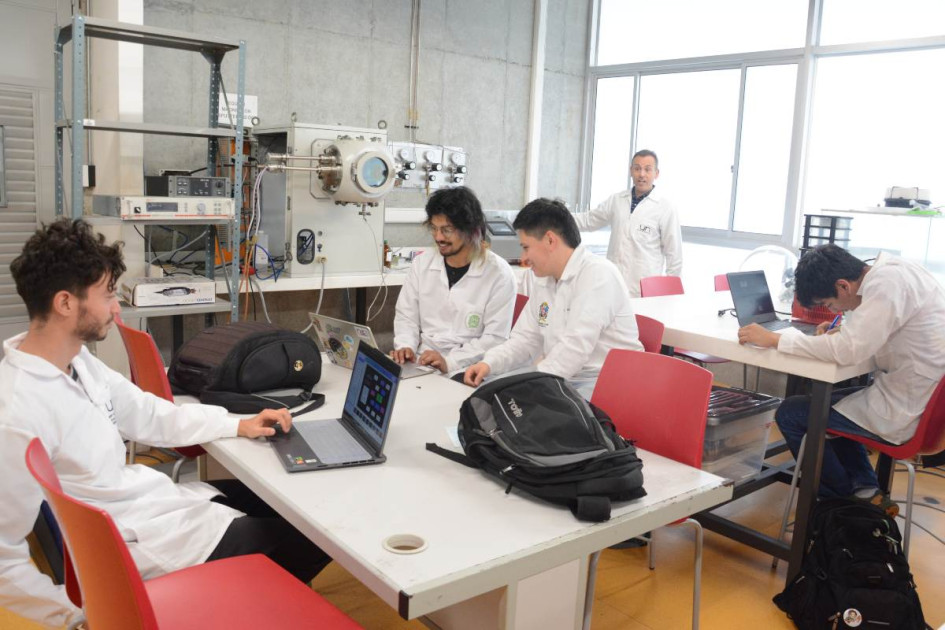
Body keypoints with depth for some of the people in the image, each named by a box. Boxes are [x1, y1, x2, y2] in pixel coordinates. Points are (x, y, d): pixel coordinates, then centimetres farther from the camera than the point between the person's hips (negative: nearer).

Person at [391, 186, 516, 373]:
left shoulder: (499, 274, -6)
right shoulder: (422, 264, 10)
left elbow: (495, 337, -10)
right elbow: (406, 316, 15)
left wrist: (449, 362, -20)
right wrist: (405, 346, -5)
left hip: (465, 371, -4)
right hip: (421, 364, 4)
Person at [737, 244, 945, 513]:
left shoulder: (885, 285, -23)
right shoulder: (893, 270, 5)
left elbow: (847, 351, -29)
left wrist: (774, 340, -21)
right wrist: (842, 334, 4)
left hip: (904, 415, -10)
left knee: (790, 413, 1)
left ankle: (843, 503, 17)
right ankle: (867, 491, 21)